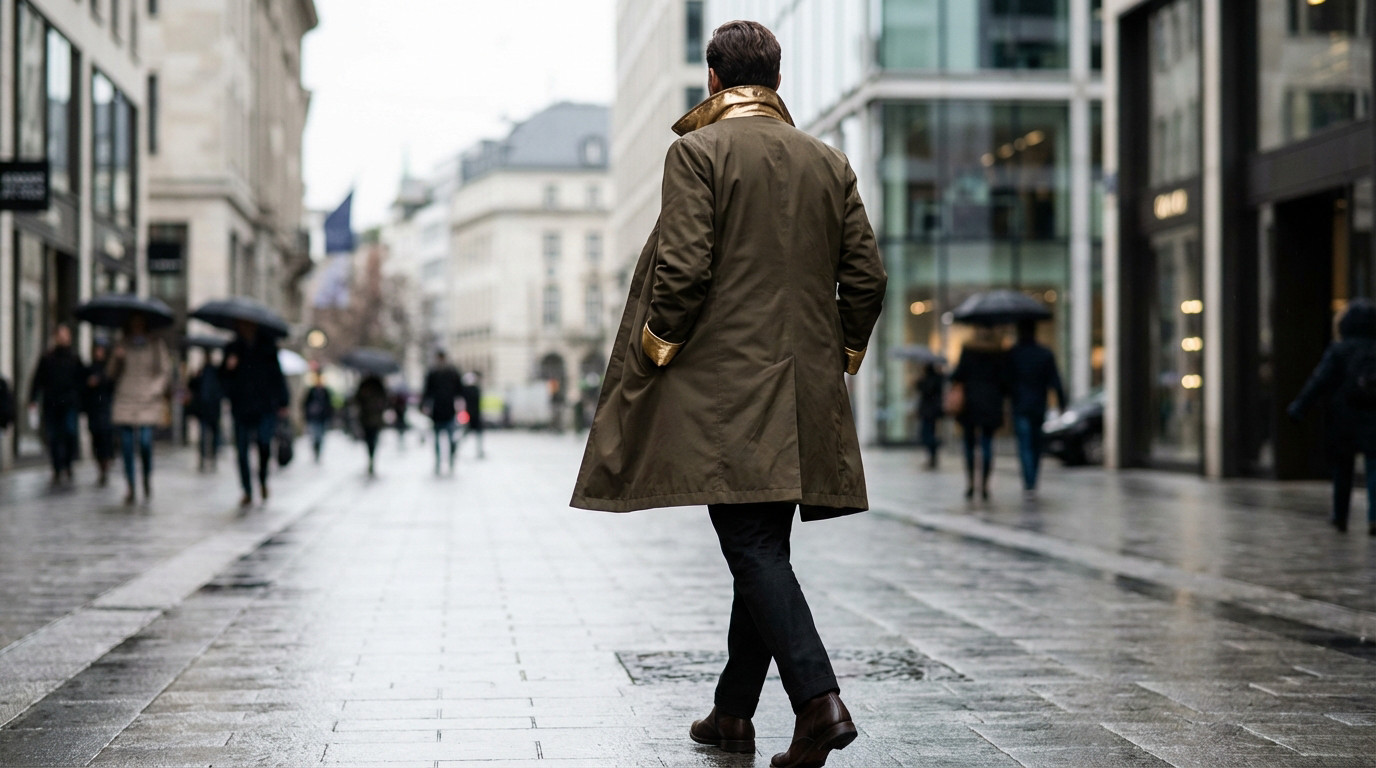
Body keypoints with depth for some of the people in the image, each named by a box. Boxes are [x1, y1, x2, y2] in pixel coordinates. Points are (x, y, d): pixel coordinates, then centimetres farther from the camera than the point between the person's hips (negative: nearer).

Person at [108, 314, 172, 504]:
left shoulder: (155, 344, 8)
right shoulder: (122, 344, 13)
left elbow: (166, 371, 8)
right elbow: (113, 374, 11)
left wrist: (156, 389, -8)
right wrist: (117, 358, -8)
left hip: (148, 402, -2)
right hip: (125, 400, 2)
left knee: (145, 441, -15)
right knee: (126, 444, -2)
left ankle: (147, 480, 8)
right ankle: (130, 488, 6)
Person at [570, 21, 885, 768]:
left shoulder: (698, 152, -5)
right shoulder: (829, 162, 12)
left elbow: (684, 268, -14)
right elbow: (866, 275, 9)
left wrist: (656, 350, -1)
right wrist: (838, 354, 20)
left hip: (722, 385, -6)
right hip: (804, 391, 6)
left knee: (754, 548, -9)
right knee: (763, 549, 13)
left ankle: (819, 701, -22)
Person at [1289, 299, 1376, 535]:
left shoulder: (1338, 350, -6)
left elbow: (1319, 381, -10)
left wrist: (1299, 406, -8)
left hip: (1344, 419, -1)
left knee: (1342, 470, 12)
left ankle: (1340, 517, 21)